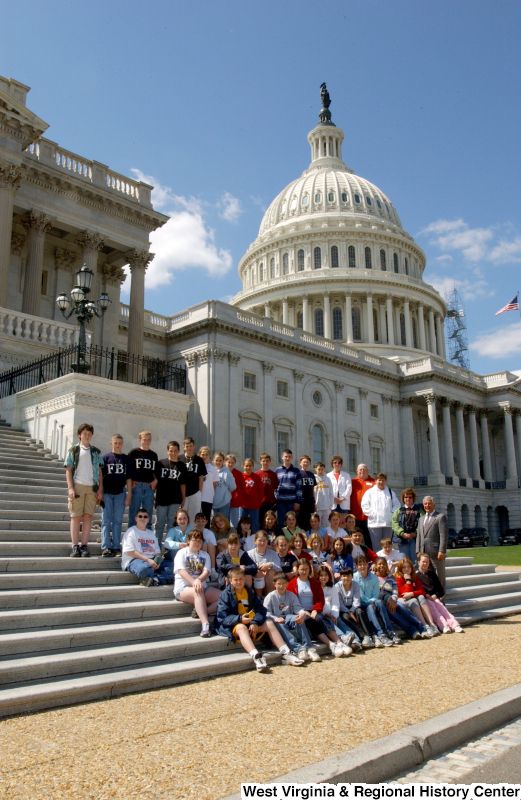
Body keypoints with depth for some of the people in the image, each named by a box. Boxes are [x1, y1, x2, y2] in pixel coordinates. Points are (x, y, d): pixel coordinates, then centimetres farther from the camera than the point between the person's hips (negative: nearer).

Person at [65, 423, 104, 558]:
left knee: (88, 516, 0)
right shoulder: (73, 450, 8)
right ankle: (75, 546, 2)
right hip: (77, 485, -2)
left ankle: (84, 546, 4)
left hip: (92, 487, 2)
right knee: (76, 516, -1)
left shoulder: (96, 452, 15)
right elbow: (68, 470, 3)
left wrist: (100, 489, 5)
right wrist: (70, 488, -7)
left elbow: (100, 471, 14)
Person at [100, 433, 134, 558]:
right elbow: (100, 476, 2)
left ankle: (116, 548, 9)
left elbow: (129, 478, 8)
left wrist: (129, 494, 3)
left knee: (118, 521, 5)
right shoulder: (106, 458, 3)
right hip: (107, 492, -1)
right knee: (106, 520, 0)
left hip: (120, 492, 2)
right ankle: (105, 548, 2)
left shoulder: (126, 459, 8)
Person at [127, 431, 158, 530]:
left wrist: (155, 480, 6)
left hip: (149, 487, 4)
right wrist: (130, 481, -10)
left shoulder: (154, 455, 16)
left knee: (148, 517, 8)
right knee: (133, 516, -1)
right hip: (136, 486, -4)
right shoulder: (134, 452, 3)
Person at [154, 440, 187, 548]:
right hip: (161, 499, -1)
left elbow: (182, 484, 12)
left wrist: (183, 499, 9)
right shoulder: (161, 463, 5)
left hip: (175, 500, 1)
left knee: (172, 525, 4)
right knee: (159, 524, 4)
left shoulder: (182, 466, 9)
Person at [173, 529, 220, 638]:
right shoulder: (182, 553, 6)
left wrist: (198, 580, -24)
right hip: (183, 587, -5)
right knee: (198, 592, -38)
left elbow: (206, 572, 0)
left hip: (202, 586, 5)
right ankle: (205, 625, -44)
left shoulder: (205, 555, 18)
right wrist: (194, 582, -29)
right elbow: (181, 571, -11)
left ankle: (200, 613, -28)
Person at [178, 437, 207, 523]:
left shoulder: (199, 460, 6)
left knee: (194, 516, 5)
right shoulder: (179, 459, 2)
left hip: (195, 493, 1)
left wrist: (200, 491, 1)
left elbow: (201, 477, 8)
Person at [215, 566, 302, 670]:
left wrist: (255, 622, -20)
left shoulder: (250, 592, 11)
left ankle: (286, 654, -13)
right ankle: (256, 657, -58)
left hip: (250, 622, 6)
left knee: (269, 623, -7)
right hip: (233, 625, -6)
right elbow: (222, 617, -16)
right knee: (242, 628, -38)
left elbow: (261, 609, 1)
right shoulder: (225, 594, -6)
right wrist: (240, 619, -31)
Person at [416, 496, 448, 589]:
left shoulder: (441, 517, -2)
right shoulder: (421, 519, 21)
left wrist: (442, 551, -17)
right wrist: (418, 551, 10)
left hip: (436, 553, -6)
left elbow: (444, 536, -10)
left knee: (439, 577, 0)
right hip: (424, 553, 6)